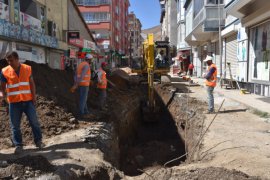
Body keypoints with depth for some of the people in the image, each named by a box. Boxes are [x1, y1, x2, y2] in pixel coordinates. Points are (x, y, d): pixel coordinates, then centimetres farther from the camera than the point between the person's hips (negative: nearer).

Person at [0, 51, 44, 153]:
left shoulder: (27, 68, 1)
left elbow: (32, 83, 6)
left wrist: (34, 96, 1)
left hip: (28, 100, 1)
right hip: (14, 102, 0)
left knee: (34, 121, 4)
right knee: (15, 125, 5)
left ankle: (38, 141, 17)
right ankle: (18, 145, 17)